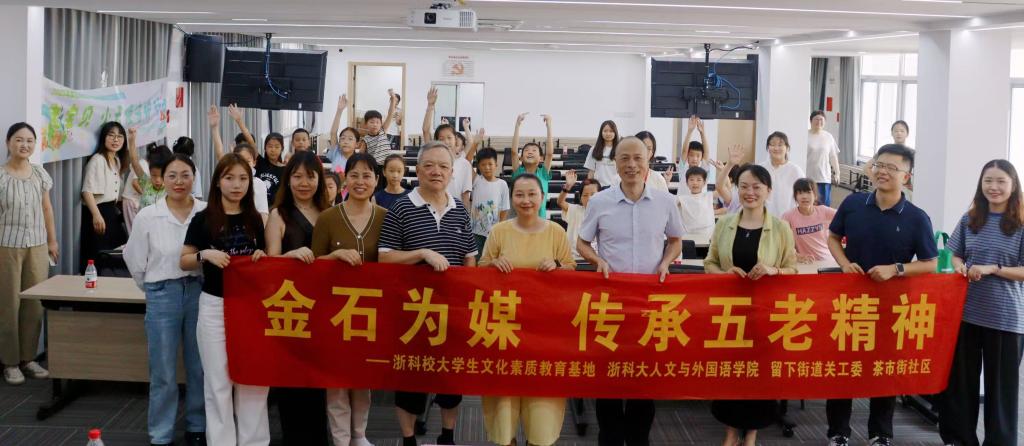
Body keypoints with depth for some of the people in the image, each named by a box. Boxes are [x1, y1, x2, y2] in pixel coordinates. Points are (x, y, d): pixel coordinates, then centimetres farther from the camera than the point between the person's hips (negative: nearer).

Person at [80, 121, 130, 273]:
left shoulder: (117, 160, 13)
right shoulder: (97, 160, -14)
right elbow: (87, 191, -22)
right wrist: (96, 215, -31)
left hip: (111, 210, 9)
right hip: (98, 211, -9)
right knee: (97, 258, -8)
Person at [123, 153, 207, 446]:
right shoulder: (147, 217, -5)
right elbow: (136, 263, 5)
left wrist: (196, 286, 5)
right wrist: (157, 289, 12)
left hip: (200, 293, 1)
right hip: (162, 296, -1)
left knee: (200, 367, 11)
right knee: (163, 372, 5)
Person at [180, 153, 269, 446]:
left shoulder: (254, 219, 7)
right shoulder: (203, 219, -3)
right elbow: (184, 262, 0)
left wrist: (262, 257, -5)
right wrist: (205, 255, -18)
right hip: (215, 305, -3)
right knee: (218, 381, 2)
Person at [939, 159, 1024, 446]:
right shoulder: (970, 220, 6)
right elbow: (954, 255, 14)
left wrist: (992, 268, -19)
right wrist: (960, 267, -7)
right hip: (967, 311, 4)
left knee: (1001, 384, 5)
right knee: (961, 378, 12)